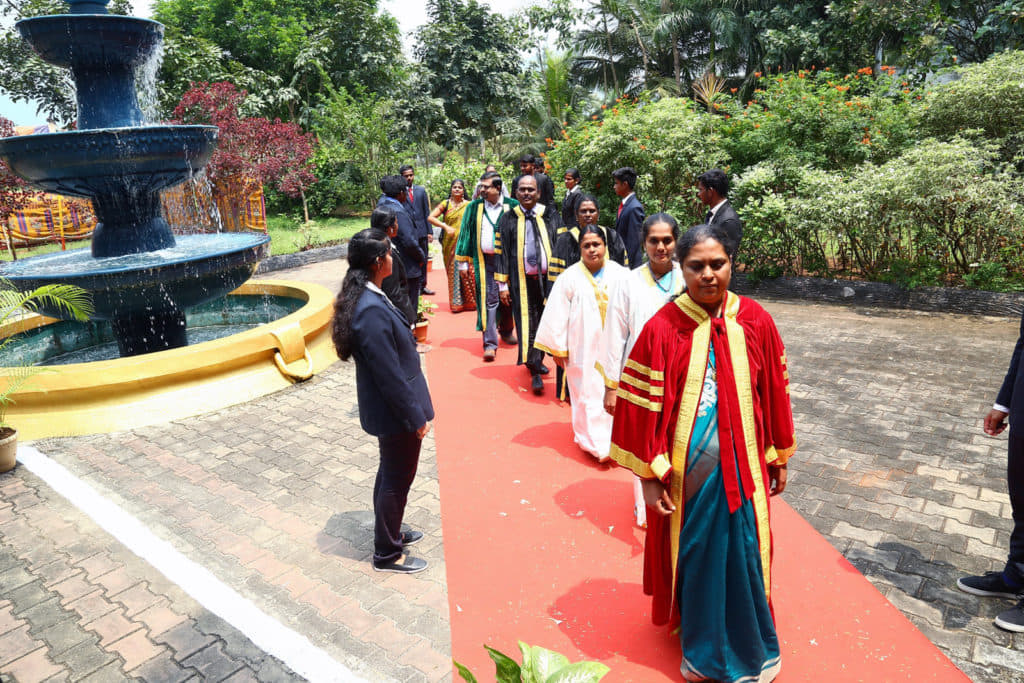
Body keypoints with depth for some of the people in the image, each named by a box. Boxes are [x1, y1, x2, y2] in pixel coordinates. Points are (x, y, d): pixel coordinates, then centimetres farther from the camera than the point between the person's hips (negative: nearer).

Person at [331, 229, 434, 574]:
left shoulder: (366, 298, 1)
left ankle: (389, 531, 47)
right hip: (396, 412, -10)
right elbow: (390, 375, -26)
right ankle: (387, 554, 28)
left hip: (389, 408, 10)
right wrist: (415, 417, -19)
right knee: (397, 479, 9)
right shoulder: (372, 311, -30)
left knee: (390, 472, 26)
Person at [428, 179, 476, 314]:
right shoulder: (446, 204, 4)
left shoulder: (469, 205, 6)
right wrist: (445, 226, -12)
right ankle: (456, 303, 12)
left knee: (468, 271, -6)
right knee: (453, 271, 4)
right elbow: (430, 218, -2)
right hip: (450, 244, 0)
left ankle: (471, 301, 6)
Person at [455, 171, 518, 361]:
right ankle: (490, 343, -4)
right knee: (488, 300, -6)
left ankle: (506, 331, 36)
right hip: (484, 260, -1)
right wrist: (463, 261, 3)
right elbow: (466, 232, 7)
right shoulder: (474, 207, 6)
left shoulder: (512, 206, 2)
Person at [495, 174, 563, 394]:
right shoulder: (508, 220, 3)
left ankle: (537, 361, 29)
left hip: (548, 278, 1)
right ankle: (535, 372, 2)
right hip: (521, 281, -1)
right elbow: (502, 252, 3)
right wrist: (502, 284, -2)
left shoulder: (551, 217, 4)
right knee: (527, 324, -2)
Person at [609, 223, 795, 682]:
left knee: (742, 554, 14)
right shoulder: (662, 329, -13)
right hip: (686, 468, -2)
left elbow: (774, 393, 4)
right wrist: (649, 476, -8)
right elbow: (642, 405, -10)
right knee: (692, 554, 14)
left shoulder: (755, 322, -5)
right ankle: (699, 643, 40)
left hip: (741, 465, 2)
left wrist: (779, 457, 10)